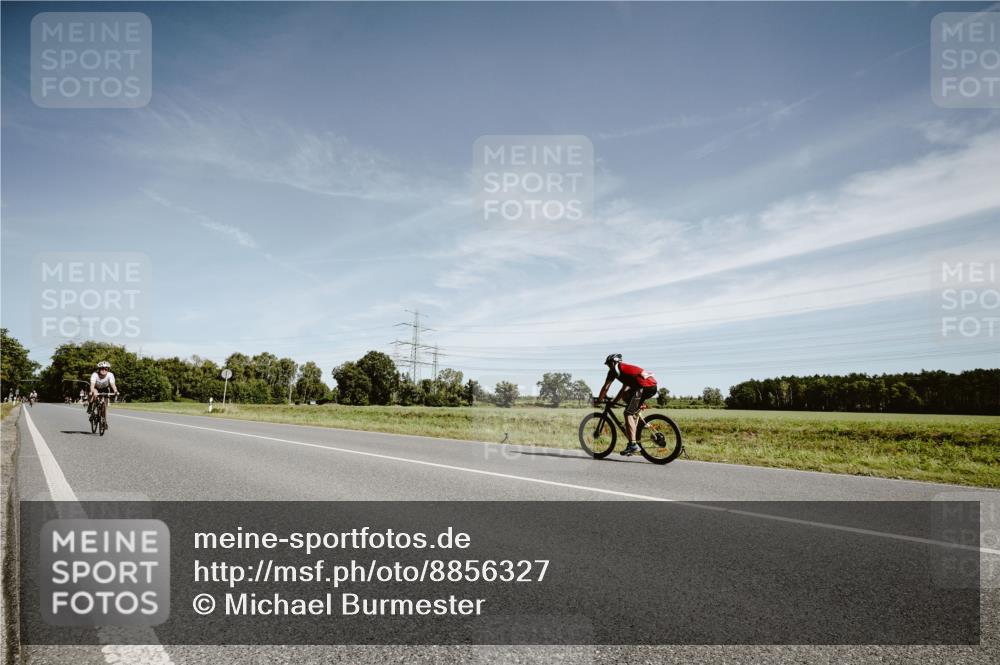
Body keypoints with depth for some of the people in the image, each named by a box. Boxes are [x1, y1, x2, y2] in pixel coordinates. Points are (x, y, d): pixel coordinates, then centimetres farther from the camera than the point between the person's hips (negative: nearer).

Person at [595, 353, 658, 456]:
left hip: (644, 386, -9)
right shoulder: (626, 367, 34)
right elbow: (624, 389, 41)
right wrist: (613, 401, 43)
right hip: (653, 386, 9)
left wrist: (599, 400, 21)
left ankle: (633, 444, -13)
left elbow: (605, 387, 9)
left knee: (628, 413, -5)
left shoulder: (615, 369, 10)